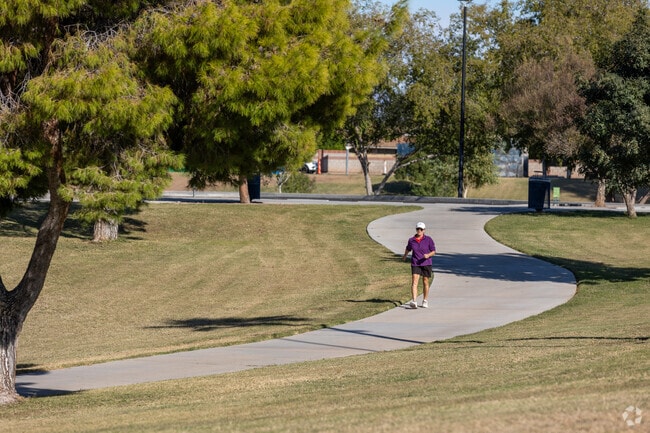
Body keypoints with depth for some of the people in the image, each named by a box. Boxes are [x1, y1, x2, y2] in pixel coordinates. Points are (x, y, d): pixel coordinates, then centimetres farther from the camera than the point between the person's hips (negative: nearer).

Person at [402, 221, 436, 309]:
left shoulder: (428, 239, -4)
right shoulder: (411, 240, 2)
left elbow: (433, 252, -1)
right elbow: (408, 249, 23)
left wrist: (428, 255, -22)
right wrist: (405, 256, 39)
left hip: (426, 263, 0)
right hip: (415, 264, 0)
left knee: (425, 283, 11)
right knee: (414, 282, -15)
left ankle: (425, 301, 28)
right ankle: (413, 301, -26)